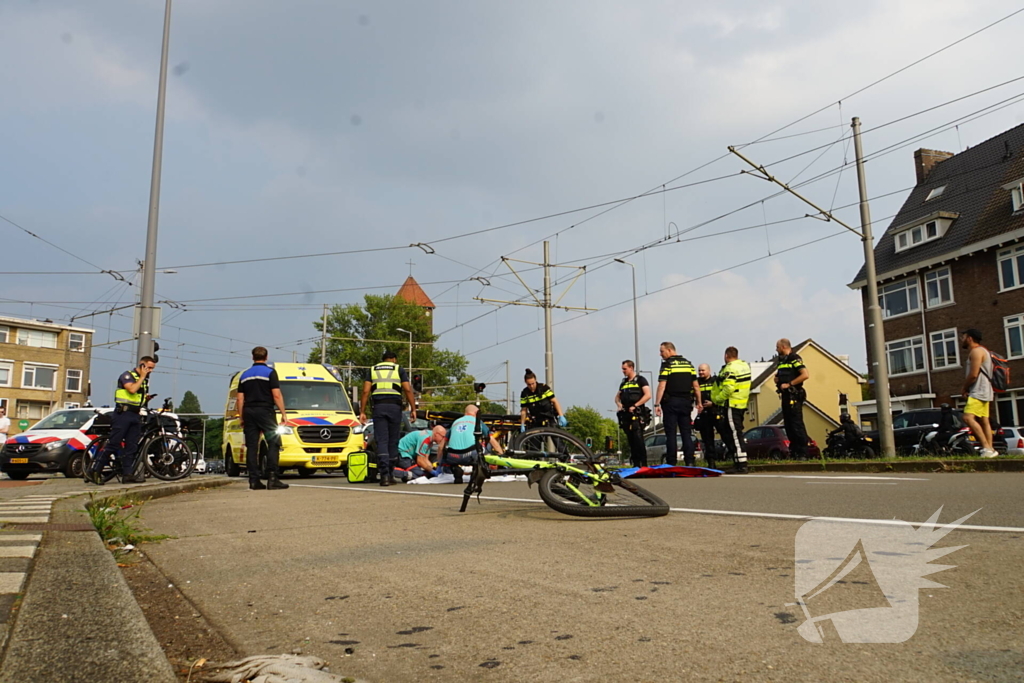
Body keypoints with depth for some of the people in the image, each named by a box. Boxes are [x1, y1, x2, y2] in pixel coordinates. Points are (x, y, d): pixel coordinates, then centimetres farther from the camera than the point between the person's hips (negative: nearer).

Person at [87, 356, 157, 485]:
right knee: (113, 444, -9)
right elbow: (132, 389, -24)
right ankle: (94, 471, -3)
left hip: (135, 416, 8)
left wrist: (147, 398, 7)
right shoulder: (127, 375, -5)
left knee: (132, 446, 4)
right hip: (123, 413, -8)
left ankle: (128, 474, 5)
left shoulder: (145, 380, 19)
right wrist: (142, 377, -12)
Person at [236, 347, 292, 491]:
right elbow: (277, 395, -9)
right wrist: (284, 413, -6)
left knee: (251, 446, 5)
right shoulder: (269, 372, -1)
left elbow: (239, 399, 13)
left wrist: (241, 418, 18)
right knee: (274, 443, -3)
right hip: (264, 411, -5)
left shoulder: (245, 375, 16)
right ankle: (272, 479, -13)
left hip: (248, 412, 5)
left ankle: (254, 480, 3)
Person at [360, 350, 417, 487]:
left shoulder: (372, 370, 16)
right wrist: (413, 409, 0)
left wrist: (362, 411, 5)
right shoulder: (399, 370, 11)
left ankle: (384, 474, -14)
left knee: (381, 441, -2)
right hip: (394, 406, -1)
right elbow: (408, 390, -1)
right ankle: (391, 475, 10)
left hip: (378, 407, 1)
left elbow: (366, 391, 6)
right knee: (393, 442, 8)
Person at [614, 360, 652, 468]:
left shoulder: (640, 380, 2)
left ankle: (643, 464, -14)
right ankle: (635, 464, 7)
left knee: (638, 439, -15)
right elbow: (617, 396, 28)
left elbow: (648, 395, -8)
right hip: (626, 415, 7)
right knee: (631, 441, 5)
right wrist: (618, 404, 5)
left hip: (637, 414, -6)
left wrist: (635, 405, -13)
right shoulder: (623, 382, 21)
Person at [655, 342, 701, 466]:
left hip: (671, 402, -5)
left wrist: (657, 404, -14)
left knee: (671, 434, -2)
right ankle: (690, 462, 3)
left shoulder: (667, 364, -6)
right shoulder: (688, 364, 12)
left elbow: (662, 386, -14)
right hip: (686, 402, 5)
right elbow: (696, 385, 10)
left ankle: (671, 463, -2)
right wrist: (699, 402, 14)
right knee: (686, 433, 8)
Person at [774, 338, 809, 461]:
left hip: (794, 396, -9)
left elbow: (805, 375, -20)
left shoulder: (794, 359, -8)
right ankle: (794, 453, 14)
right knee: (788, 425, 9)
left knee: (797, 425, -10)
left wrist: (789, 384, -19)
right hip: (785, 396, 9)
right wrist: (777, 379, 9)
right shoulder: (782, 361, 20)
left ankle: (803, 454, -7)